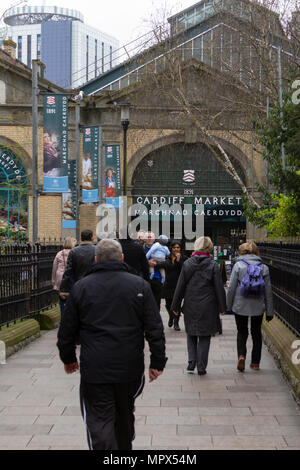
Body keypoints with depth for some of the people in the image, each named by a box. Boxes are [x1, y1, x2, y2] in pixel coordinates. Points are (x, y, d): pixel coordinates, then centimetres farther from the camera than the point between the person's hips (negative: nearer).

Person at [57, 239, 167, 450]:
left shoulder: (81, 287, 0)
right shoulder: (140, 285, 0)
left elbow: (67, 329, 7)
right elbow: (155, 328, -4)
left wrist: (68, 358, 21)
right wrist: (157, 362, 2)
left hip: (94, 369, -2)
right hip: (130, 368, 2)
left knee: (99, 420, -1)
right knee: (125, 414, 21)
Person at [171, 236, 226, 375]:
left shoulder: (187, 264, -2)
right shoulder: (212, 265, -6)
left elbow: (180, 287, 1)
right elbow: (219, 288, -4)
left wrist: (175, 306, 8)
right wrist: (222, 307, 5)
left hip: (190, 306, 1)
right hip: (207, 307, -1)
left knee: (191, 334, 17)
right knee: (205, 337, 8)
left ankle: (192, 361, 2)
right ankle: (201, 367, 7)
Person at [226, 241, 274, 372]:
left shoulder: (238, 265, -7)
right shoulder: (264, 268, 0)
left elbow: (231, 288, -8)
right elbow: (268, 291, 3)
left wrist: (229, 305, 4)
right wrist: (270, 311, 9)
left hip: (240, 306, -2)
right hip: (258, 307, 2)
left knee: (242, 332, 12)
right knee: (256, 333, 16)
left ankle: (241, 355, -12)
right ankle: (255, 362, 19)